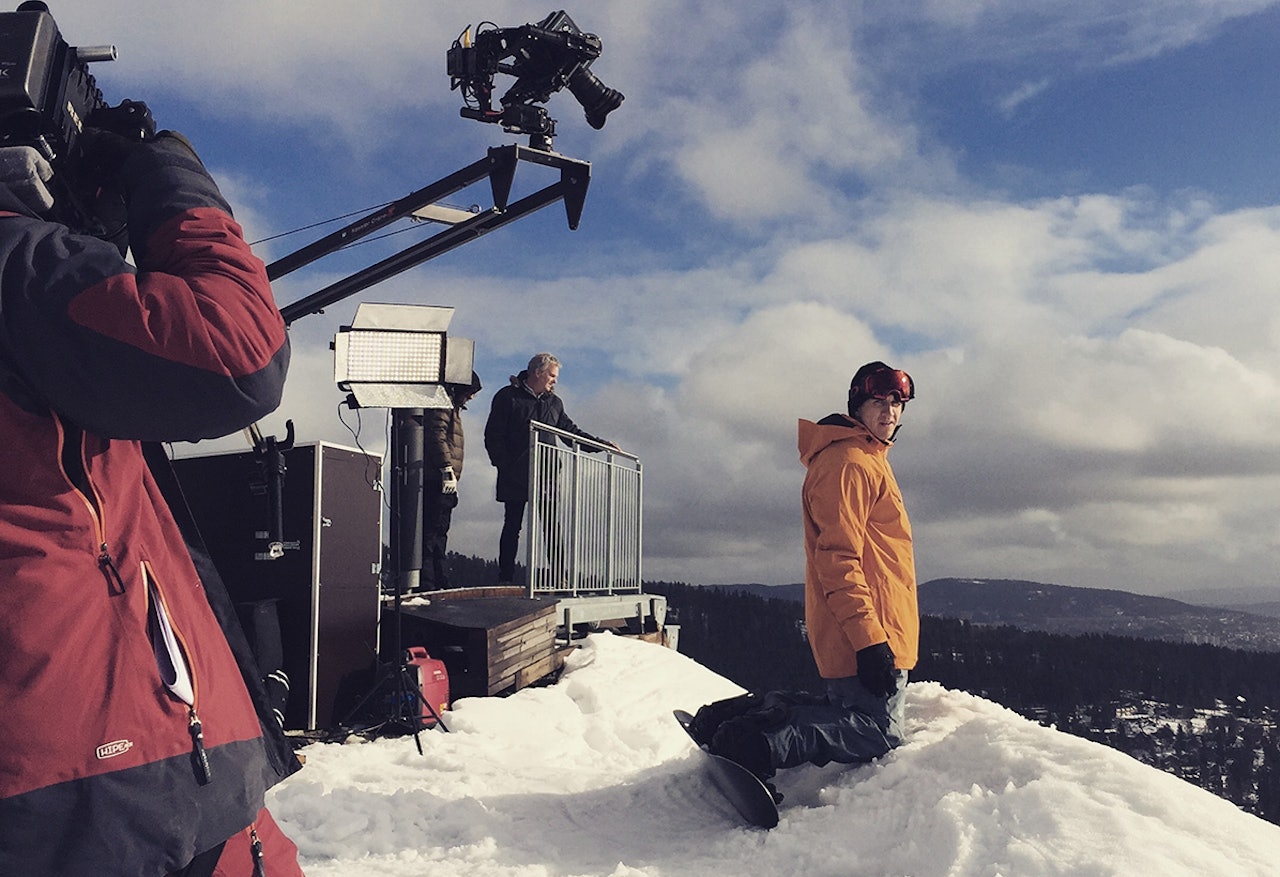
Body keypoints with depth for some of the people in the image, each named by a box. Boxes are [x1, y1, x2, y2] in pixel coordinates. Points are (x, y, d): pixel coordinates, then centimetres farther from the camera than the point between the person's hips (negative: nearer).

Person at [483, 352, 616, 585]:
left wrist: (601, 443, 13)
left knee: (551, 526, -2)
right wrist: (505, 466, -11)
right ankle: (505, 578, 8)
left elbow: (571, 431, 23)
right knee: (512, 526, 2)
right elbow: (493, 435, -3)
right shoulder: (507, 397, 1)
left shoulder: (554, 403, 18)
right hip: (515, 477, -4)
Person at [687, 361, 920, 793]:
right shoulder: (846, 462, -12)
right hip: (865, 635, -10)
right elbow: (838, 559, -20)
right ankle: (755, 744, -18)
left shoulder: (868, 460, 21)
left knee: (850, 711, 16)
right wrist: (869, 638, -25)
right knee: (875, 733, -12)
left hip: (873, 635, 10)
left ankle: (749, 712, 10)